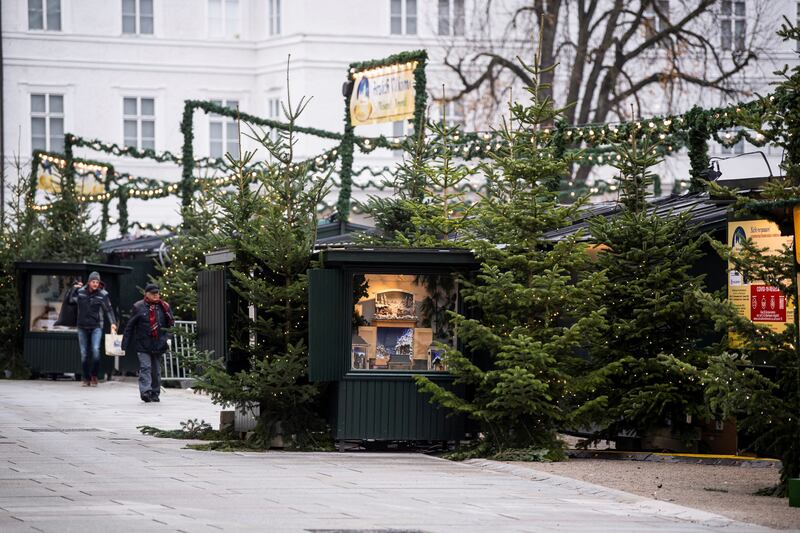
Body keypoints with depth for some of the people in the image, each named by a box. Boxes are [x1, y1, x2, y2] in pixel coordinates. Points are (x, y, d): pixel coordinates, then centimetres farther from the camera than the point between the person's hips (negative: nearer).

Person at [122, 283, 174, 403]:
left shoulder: (163, 307, 5)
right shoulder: (139, 307, 0)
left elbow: (170, 324, 11)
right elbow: (130, 326, 4)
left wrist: (168, 338, -5)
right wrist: (125, 344, 2)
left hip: (158, 345, 3)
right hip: (143, 345, -3)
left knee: (156, 370, 9)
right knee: (145, 368, -14)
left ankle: (155, 393, 18)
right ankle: (145, 392, -20)